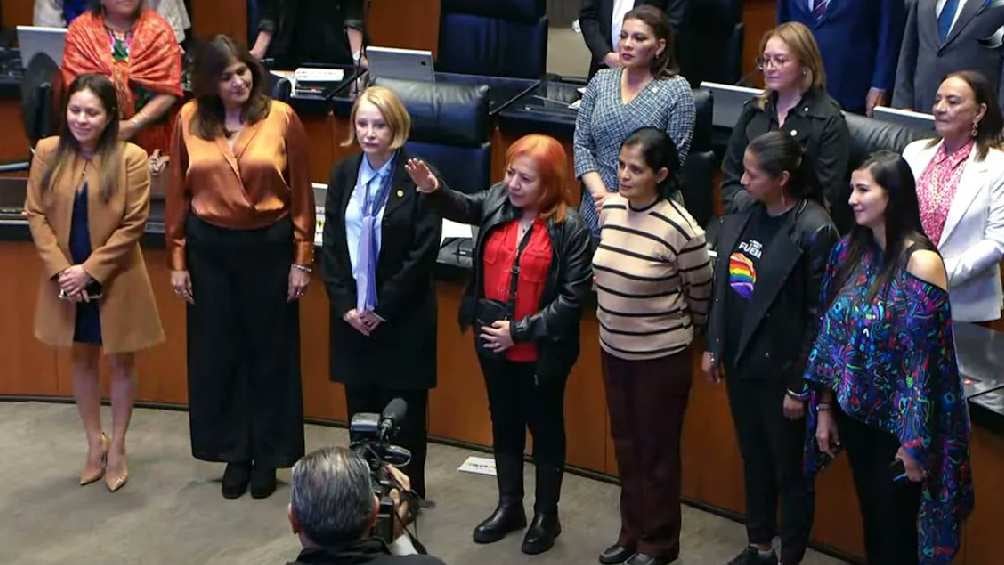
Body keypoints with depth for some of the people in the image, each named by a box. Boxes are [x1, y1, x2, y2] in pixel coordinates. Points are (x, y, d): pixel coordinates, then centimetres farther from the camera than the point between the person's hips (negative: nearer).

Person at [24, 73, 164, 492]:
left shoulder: (130, 158, -14)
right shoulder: (48, 152, -4)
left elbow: (134, 224, -13)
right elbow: (36, 214, -2)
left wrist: (90, 270, -15)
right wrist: (60, 268, -12)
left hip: (115, 279, -3)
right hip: (65, 278, 3)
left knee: (121, 363, 11)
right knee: (82, 360, 16)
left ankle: (117, 447, 27)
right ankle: (94, 443, 33)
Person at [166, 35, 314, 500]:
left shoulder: (281, 117, -7)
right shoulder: (189, 119, -2)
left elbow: (301, 193, -4)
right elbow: (177, 193, 3)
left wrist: (302, 258, -5)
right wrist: (177, 260, 2)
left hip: (269, 246, -2)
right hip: (209, 248, 2)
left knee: (269, 350, 8)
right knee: (217, 352, 9)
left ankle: (268, 455, 23)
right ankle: (234, 454, 24)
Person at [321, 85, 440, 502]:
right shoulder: (343, 174, 5)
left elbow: (424, 251, -13)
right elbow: (331, 244, 5)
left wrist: (383, 308, -12)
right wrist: (345, 305, -5)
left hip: (403, 316, -4)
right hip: (353, 316, 4)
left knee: (404, 413, 4)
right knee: (360, 409, 10)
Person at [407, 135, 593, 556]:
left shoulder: (569, 228, -17)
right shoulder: (498, 200, -2)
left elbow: (573, 297, -17)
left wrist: (522, 330, -18)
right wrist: (434, 190, -29)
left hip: (540, 350, -5)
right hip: (493, 343, 5)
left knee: (545, 427, 12)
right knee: (504, 423, 19)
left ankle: (547, 515, 29)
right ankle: (509, 506, 37)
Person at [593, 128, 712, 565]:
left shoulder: (681, 228, -21)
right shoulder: (609, 209, -3)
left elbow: (702, 294, -7)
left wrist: (676, 329, 7)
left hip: (661, 357, -6)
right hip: (613, 350, 6)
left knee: (657, 451, 9)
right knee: (626, 445, 18)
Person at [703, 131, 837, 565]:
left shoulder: (814, 230, -20)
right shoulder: (743, 216, -1)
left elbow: (819, 315, -18)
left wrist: (800, 386, -15)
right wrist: (713, 347, 10)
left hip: (781, 370, -7)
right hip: (740, 362, 7)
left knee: (790, 471, 11)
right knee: (753, 461, 22)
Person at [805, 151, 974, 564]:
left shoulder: (921, 262, -19)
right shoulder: (850, 249, 0)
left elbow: (925, 359, -18)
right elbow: (832, 333, 6)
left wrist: (916, 442, -16)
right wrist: (824, 409, 7)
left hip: (898, 423, -6)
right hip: (856, 413, 6)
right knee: (871, 521, 21)